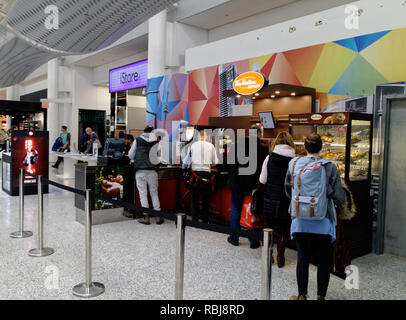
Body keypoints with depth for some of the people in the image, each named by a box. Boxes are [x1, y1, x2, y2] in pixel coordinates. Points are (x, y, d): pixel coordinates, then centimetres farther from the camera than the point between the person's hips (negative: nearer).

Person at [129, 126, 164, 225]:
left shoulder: (137, 141, 3)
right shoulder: (156, 143, 3)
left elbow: (131, 156, 8)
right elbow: (160, 158, 0)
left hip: (140, 171, -1)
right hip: (152, 171, 1)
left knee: (143, 194, 5)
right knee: (154, 193, 10)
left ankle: (146, 217, 5)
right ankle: (158, 216, 11)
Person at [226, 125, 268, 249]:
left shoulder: (237, 144, -3)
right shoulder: (263, 147, -10)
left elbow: (230, 162, 5)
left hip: (237, 182, 2)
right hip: (254, 183, -2)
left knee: (235, 209, 13)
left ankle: (234, 238, 21)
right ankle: (253, 241, 17)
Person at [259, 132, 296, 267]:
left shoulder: (269, 157, -7)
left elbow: (262, 180, -3)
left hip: (270, 199, 1)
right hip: (286, 200, -1)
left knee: (269, 227, 15)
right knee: (283, 230, 12)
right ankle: (280, 257, 19)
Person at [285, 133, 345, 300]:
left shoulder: (294, 164, -3)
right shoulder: (330, 167, -10)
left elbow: (288, 191, 8)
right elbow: (339, 197, -9)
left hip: (301, 221, 2)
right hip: (323, 222, -2)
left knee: (302, 258, 13)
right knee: (324, 261, 13)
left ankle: (302, 295, 22)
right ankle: (321, 295, 21)